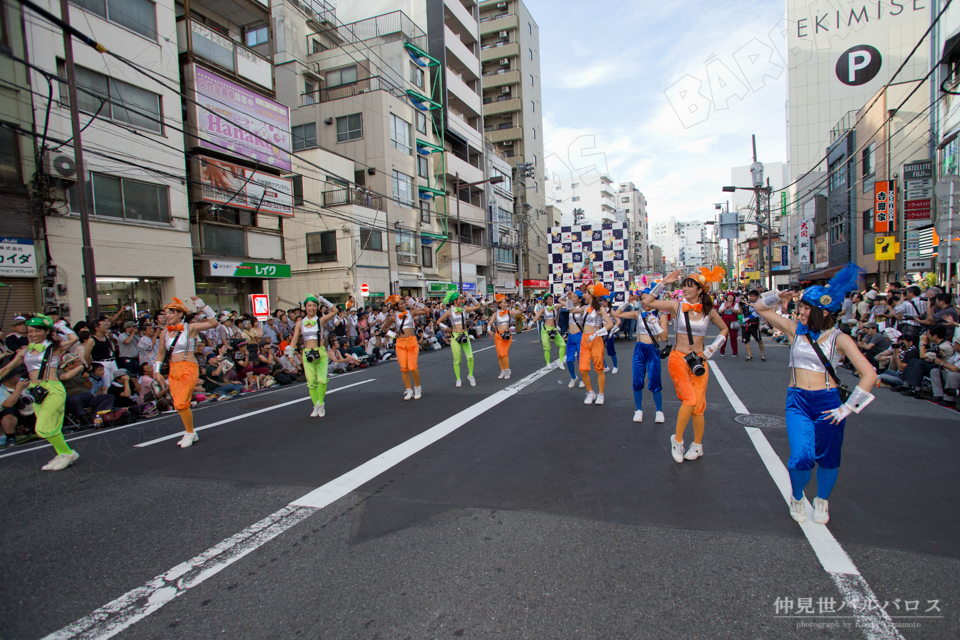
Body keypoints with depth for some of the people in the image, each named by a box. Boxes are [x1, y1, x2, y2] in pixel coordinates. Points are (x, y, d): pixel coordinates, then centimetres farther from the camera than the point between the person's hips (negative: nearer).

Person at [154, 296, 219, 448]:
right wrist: (157, 371, 11)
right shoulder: (165, 332, 10)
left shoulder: (190, 328, -4)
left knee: (181, 403, -14)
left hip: (189, 369, -5)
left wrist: (202, 306, -13)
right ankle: (190, 433, 22)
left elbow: (214, 323, -12)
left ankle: (190, 432, 5)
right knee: (179, 405, 7)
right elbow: (161, 353, 18)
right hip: (173, 371, 6)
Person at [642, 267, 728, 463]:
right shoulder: (677, 306, -1)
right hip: (678, 359, -2)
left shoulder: (709, 311, 4)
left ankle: (697, 445, 20)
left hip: (699, 361, 2)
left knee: (698, 406, 1)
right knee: (690, 400, -16)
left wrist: (712, 348, 7)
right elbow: (647, 301, -6)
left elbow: (724, 329, 19)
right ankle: (677, 440, 4)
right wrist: (663, 283, -8)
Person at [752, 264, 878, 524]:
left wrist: (848, 407, -11)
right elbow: (760, 308, 10)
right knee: (801, 458, -12)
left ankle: (822, 501, 40)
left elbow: (869, 374, -9)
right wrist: (779, 296, -8)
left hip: (828, 402, -1)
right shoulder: (795, 329, 3)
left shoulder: (838, 338, -5)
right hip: (797, 401, 1)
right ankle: (796, 497, 19)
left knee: (828, 459, 11)